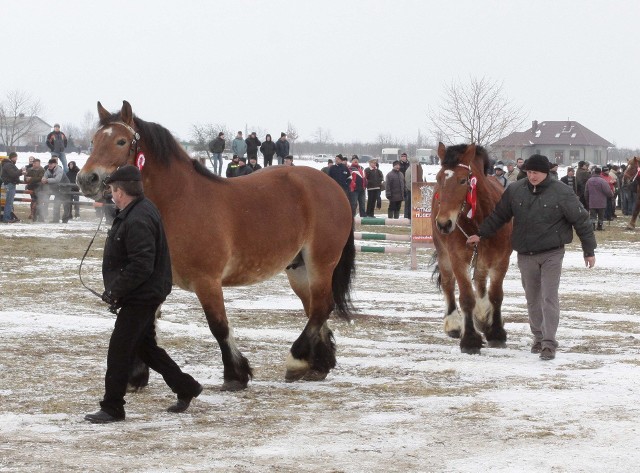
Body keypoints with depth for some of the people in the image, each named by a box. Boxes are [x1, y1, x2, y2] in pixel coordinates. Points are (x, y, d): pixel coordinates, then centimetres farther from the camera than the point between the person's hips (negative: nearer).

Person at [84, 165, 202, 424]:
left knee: (119, 351, -4)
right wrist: (116, 290, 16)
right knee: (145, 346, 20)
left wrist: (116, 291, -21)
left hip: (139, 298, -11)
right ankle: (186, 388, 28)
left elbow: (142, 266, -29)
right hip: (144, 295, 11)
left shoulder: (137, 221, -24)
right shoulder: (141, 210, 11)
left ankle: (112, 408, 2)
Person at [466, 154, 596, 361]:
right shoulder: (515, 190, 1)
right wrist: (481, 234, 9)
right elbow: (498, 215, 12)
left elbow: (581, 220, -3)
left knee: (549, 298, -10)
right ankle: (538, 337, 25)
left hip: (551, 253, -4)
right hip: (526, 255, 4)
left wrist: (589, 250, -1)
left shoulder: (562, 193, -9)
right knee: (532, 298, 11)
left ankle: (549, 343, -10)